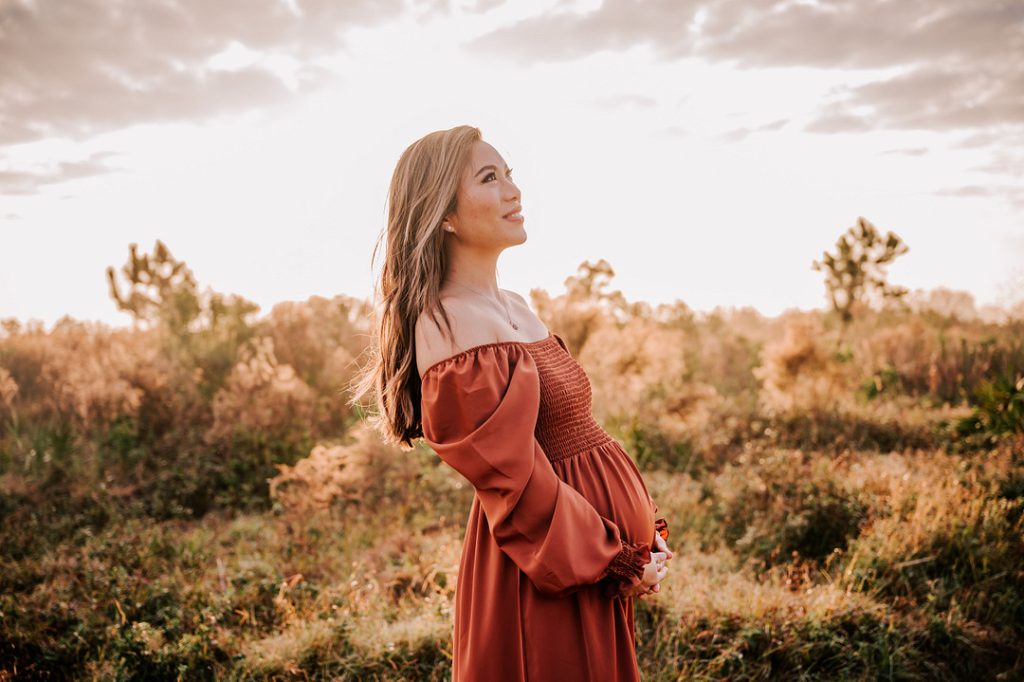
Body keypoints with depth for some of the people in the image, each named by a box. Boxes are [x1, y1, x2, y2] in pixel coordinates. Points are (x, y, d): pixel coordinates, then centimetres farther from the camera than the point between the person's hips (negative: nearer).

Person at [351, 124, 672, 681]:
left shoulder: (514, 306, 7)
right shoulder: (451, 325, -21)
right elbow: (517, 484, -22)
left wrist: (646, 536, 5)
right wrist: (620, 562, -13)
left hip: (598, 547, 9)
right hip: (547, 579, -9)